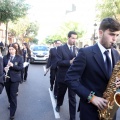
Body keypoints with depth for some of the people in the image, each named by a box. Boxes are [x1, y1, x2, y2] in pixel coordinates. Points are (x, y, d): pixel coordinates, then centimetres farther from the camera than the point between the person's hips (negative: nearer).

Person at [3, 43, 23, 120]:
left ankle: (12, 114, 3)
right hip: (6, 78, 3)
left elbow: (21, 68, -8)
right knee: (8, 93, 18)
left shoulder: (19, 58, -3)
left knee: (13, 95, -4)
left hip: (15, 79, -3)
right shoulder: (5, 57, 3)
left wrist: (13, 66, -22)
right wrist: (4, 68, -15)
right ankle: (11, 104, 46)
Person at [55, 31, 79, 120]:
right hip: (63, 76, -1)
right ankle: (58, 105, 52)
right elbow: (58, 62, -15)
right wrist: (70, 62, -26)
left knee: (72, 98, 4)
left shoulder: (77, 50, 5)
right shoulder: (61, 48, -5)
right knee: (60, 93, 21)